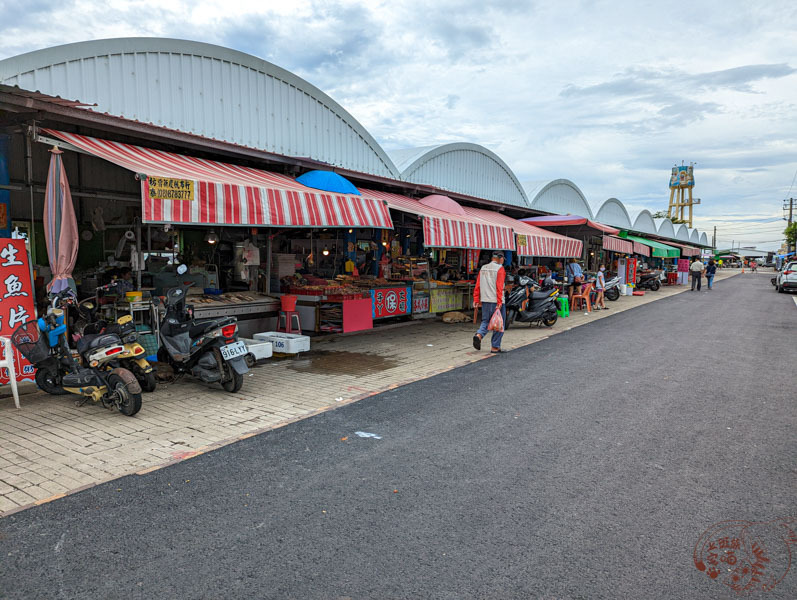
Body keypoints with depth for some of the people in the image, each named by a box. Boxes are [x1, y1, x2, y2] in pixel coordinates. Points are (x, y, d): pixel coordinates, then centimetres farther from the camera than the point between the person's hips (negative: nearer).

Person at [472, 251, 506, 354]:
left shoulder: (483, 268, 12)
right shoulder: (500, 269, -6)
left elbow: (477, 285, 9)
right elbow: (499, 286, -15)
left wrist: (476, 300, 10)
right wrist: (499, 302, -18)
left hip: (485, 301, 6)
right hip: (496, 301, -6)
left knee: (485, 321, 15)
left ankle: (479, 335, -12)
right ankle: (495, 347, 7)